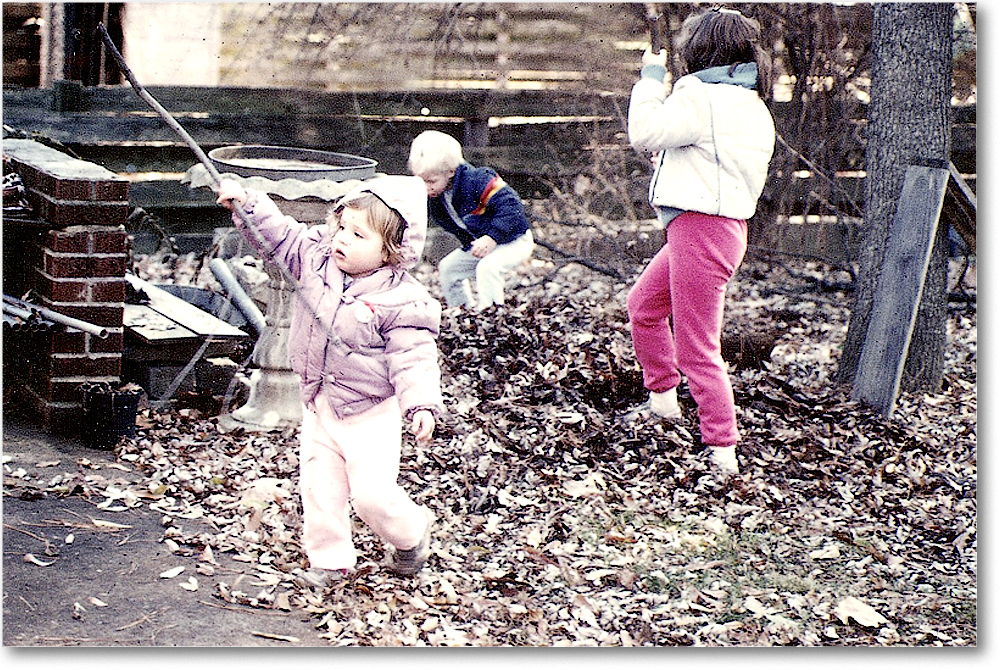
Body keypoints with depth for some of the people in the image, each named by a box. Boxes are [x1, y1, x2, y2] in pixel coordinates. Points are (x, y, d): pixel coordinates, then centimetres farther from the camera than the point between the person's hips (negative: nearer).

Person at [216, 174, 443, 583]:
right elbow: (278, 236, 6)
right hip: (319, 407, 6)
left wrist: (422, 404, -29)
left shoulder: (401, 301, -19)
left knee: (372, 493, -8)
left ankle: (411, 535, 22)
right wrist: (246, 203, -5)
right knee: (319, 487, 7)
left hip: (370, 414, -5)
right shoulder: (316, 259, -4)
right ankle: (329, 558, 25)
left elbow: (415, 357, -19)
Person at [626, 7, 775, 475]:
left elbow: (643, 132, -16)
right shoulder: (751, 105, 13)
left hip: (700, 227, -10)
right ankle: (663, 398, 35)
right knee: (643, 305, 27)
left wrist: (652, 77, -5)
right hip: (726, 222, 10)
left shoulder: (704, 98, -17)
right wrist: (669, 158, 19)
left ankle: (723, 451, -3)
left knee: (697, 348, -6)